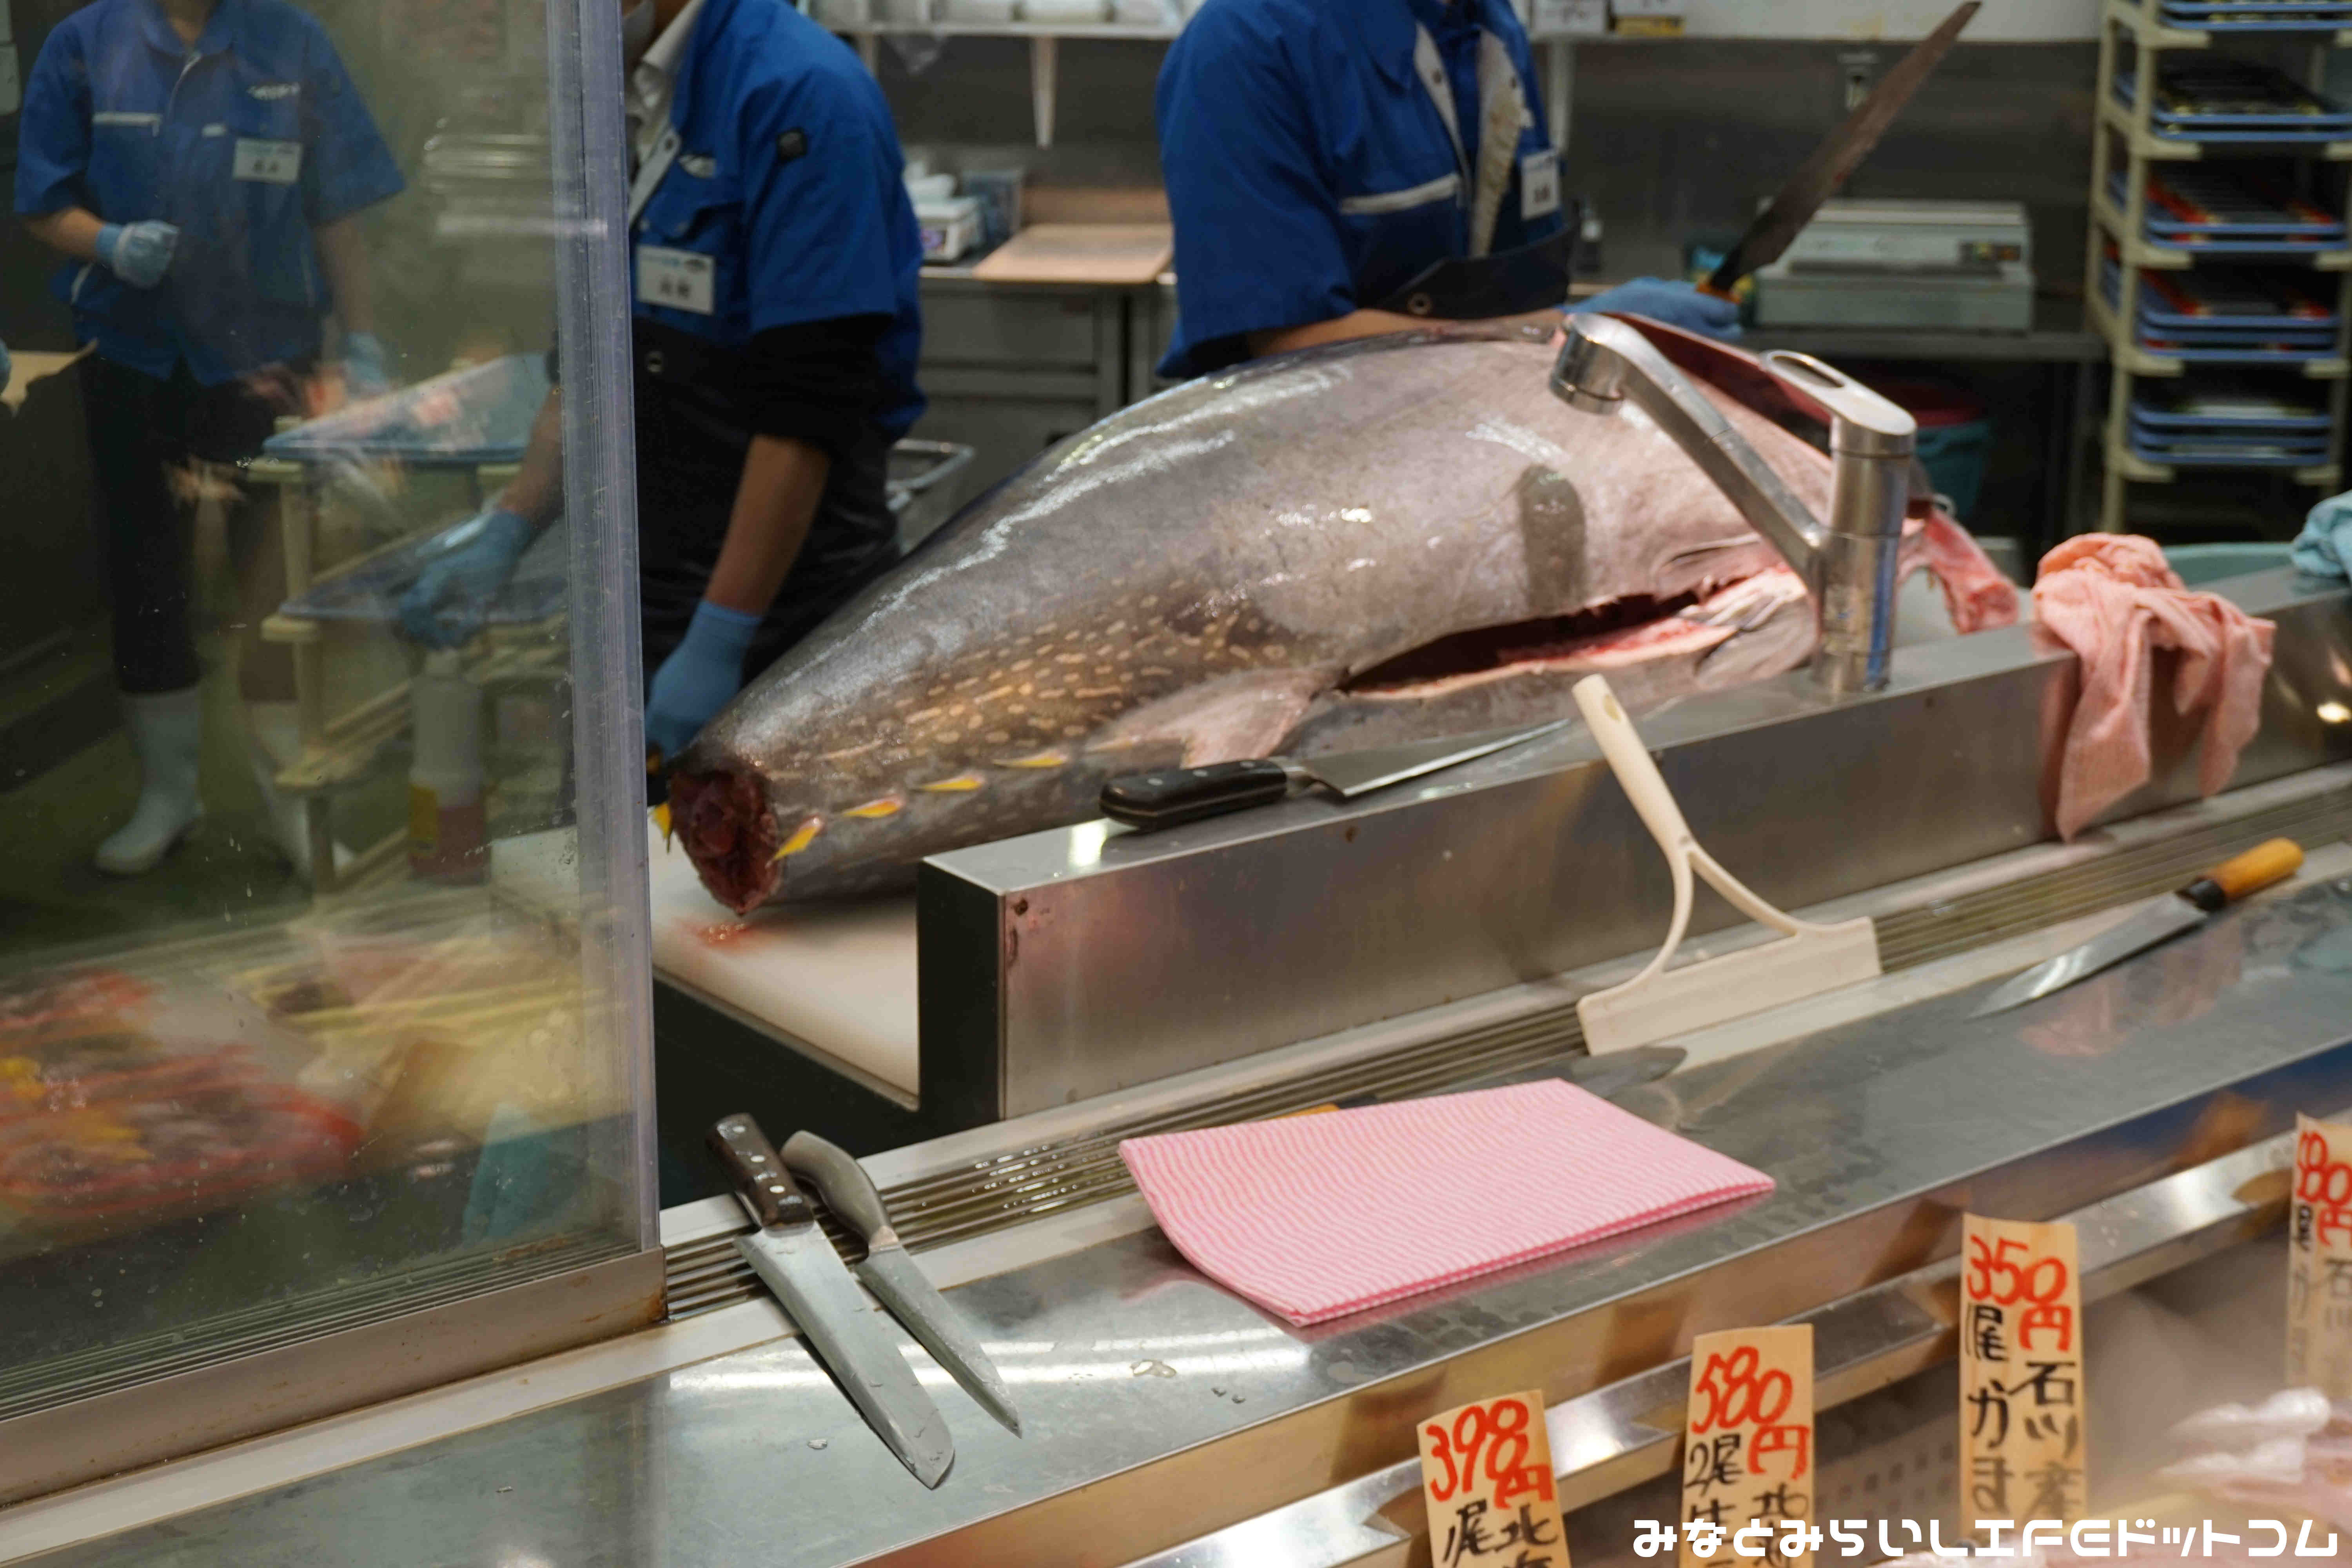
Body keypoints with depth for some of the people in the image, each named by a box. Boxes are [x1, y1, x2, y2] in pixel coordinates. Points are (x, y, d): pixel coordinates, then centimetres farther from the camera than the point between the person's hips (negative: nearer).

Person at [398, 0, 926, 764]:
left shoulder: (800, 94, -17)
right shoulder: (628, 95, 10)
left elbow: (807, 411, -21)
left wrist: (720, 640, -21)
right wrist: (505, 535, 8)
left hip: (779, 613, -8)